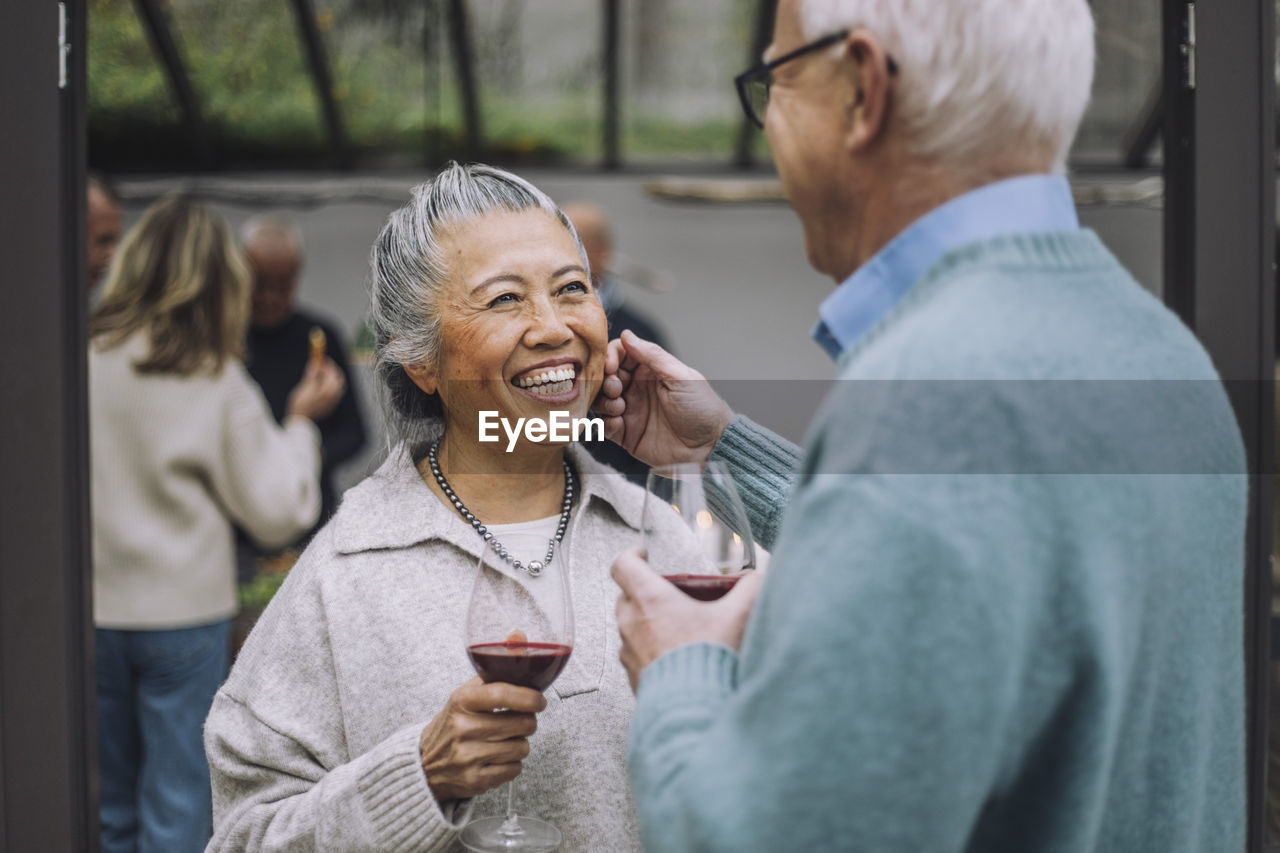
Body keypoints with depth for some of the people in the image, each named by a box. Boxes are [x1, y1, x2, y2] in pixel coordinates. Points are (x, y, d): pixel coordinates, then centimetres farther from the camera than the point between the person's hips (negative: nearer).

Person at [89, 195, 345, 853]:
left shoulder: (81, 358, -6)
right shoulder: (217, 382, -12)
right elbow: (275, 513, -6)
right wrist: (301, 423, 5)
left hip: (93, 607, 3)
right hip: (183, 608, -3)